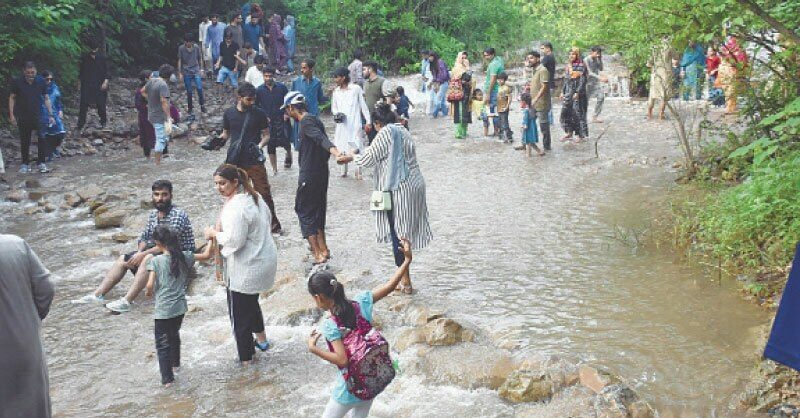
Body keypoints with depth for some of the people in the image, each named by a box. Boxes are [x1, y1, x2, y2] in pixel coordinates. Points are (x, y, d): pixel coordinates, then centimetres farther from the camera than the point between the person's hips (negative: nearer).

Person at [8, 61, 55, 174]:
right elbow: (12, 98, 3)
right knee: (25, 141, 8)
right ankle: (25, 164, 19)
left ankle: (42, 163, 2)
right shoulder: (17, 82, -5)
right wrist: (11, 115, -3)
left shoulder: (41, 81, -4)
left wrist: (51, 115, 0)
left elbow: (46, 99, 3)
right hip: (23, 117, 0)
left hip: (38, 115, 0)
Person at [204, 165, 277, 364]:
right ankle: (261, 340, 48)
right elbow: (267, 219, 16)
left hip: (246, 269, -10)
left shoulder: (236, 207, -25)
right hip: (264, 257, 10)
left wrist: (214, 233, -10)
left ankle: (246, 359, 15)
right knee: (251, 302, 30)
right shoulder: (254, 196, 5)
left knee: (239, 313, 4)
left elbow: (234, 240, -27)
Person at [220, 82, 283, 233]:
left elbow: (266, 135, 4)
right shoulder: (229, 113, 4)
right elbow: (226, 134, 16)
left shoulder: (259, 113, -1)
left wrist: (260, 145, -17)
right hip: (235, 161, 2)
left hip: (254, 160, -2)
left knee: (264, 193, -3)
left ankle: (274, 224, 9)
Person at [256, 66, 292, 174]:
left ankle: (288, 155, 25)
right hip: (268, 121, 1)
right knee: (270, 145, 3)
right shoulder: (259, 90, 0)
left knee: (284, 140, -11)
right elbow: (256, 106, 8)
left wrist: (287, 113, -4)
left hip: (282, 119, -1)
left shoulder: (282, 87, -1)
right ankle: (274, 169, 15)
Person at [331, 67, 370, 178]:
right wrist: (336, 114, -4)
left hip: (355, 123, -4)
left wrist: (368, 121, -3)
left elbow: (363, 105, -1)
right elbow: (333, 107, 18)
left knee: (356, 147, -8)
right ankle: (344, 170, 16)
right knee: (342, 148, 5)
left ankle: (358, 171, 3)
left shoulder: (356, 88, -4)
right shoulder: (336, 91, 9)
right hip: (342, 124, 4)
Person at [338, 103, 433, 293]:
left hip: (399, 190, -8)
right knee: (404, 233, 13)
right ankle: (404, 278, 19)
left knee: (398, 234, -1)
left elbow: (369, 158, -10)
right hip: (414, 185, 8)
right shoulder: (403, 131, 14)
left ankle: (405, 282, 3)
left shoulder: (386, 133, -11)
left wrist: (350, 158, 7)